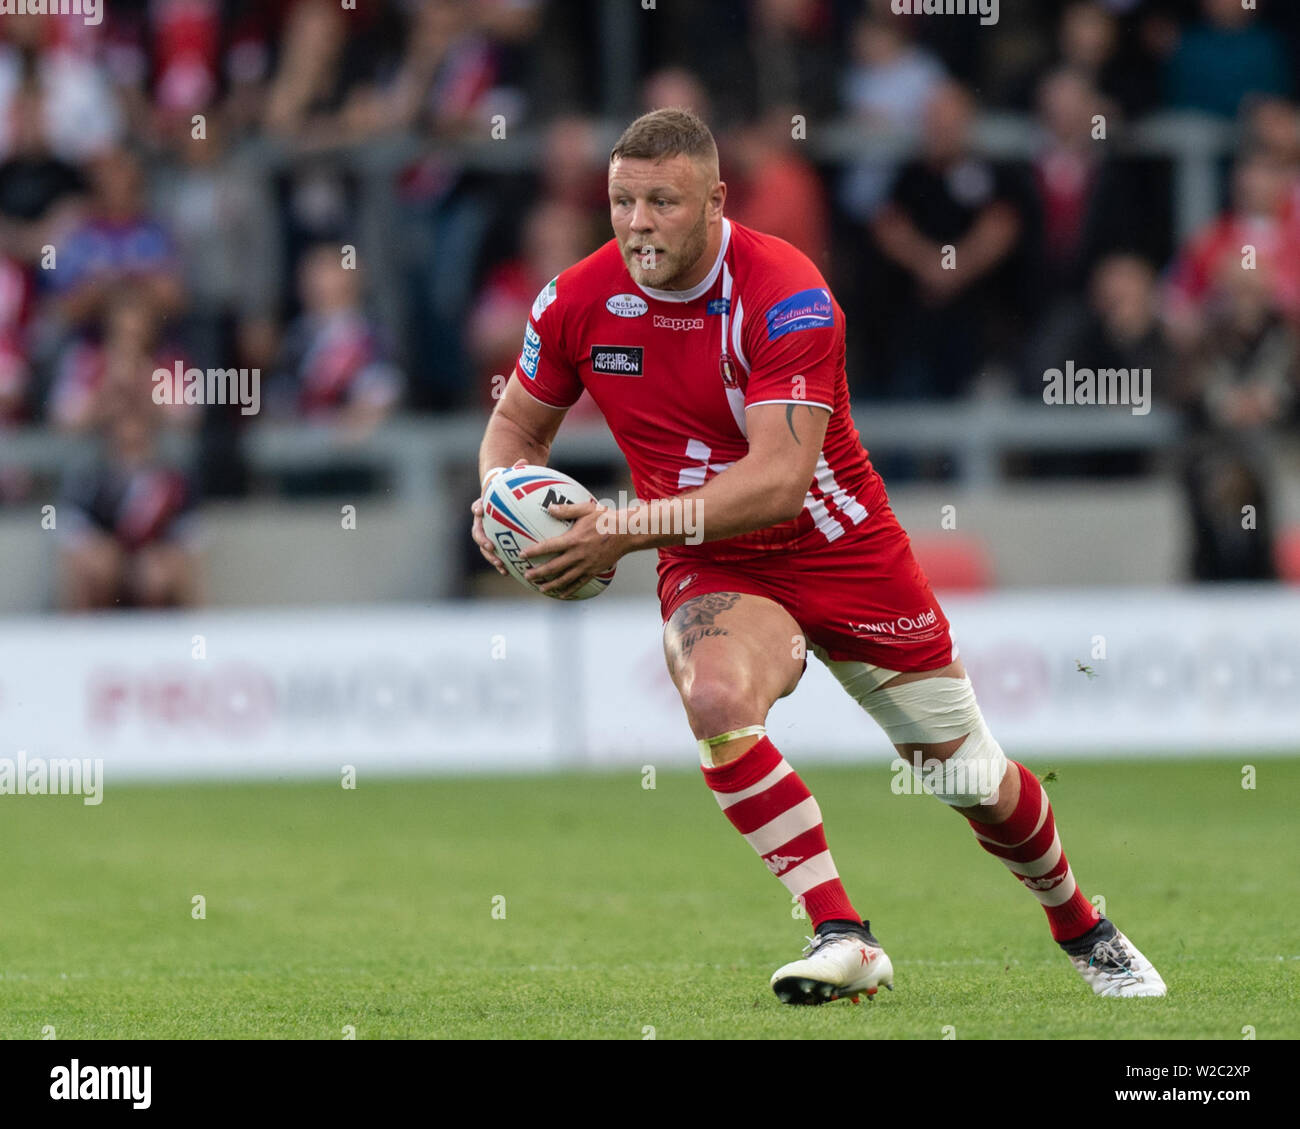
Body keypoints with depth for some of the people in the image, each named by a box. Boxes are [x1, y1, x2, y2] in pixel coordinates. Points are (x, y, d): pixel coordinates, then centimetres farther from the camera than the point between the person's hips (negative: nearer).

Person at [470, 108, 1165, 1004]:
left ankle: (1083, 930, 38)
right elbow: (518, 424, 8)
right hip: (714, 571, 2)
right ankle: (841, 939, -28)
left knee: (980, 786, 7)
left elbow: (778, 481, -32)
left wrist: (632, 528, -38)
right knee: (717, 696, -35)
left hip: (843, 553, -2)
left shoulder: (787, 295, -24)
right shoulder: (579, 301, -9)